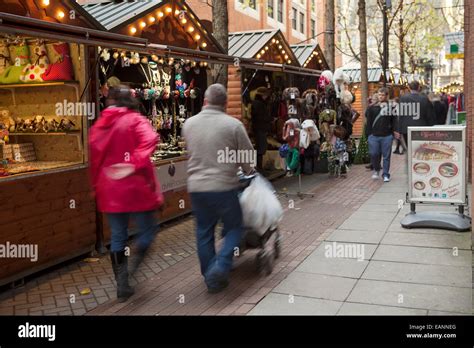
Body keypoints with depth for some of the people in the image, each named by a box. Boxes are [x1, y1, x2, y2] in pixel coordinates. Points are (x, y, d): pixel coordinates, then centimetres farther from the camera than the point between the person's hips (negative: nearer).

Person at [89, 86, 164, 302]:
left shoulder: (99, 125, 10)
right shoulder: (134, 120, -5)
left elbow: (95, 158, 16)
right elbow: (150, 140, -26)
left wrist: (96, 187, 24)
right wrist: (135, 164, -27)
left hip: (109, 191, 5)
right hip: (135, 189, -5)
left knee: (117, 238, 12)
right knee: (146, 231, 11)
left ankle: (122, 286, 16)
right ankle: (132, 273, -4)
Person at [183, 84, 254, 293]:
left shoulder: (189, 124, 4)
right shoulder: (233, 125, -9)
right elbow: (248, 157, -1)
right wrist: (246, 170, 20)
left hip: (196, 187, 4)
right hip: (223, 186, -4)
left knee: (204, 232, 15)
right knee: (234, 228, 13)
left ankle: (210, 277, 23)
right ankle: (220, 267, -4)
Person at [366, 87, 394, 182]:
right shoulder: (372, 108, 7)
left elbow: (394, 121, 5)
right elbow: (368, 120, 7)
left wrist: (392, 133, -1)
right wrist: (370, 133, -1)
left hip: (387, 136, -1)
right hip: (374, 135, 1)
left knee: (386, 156, 3)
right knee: (373, 154, -1)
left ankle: (386, 175, 14)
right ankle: (376, 169, 25)